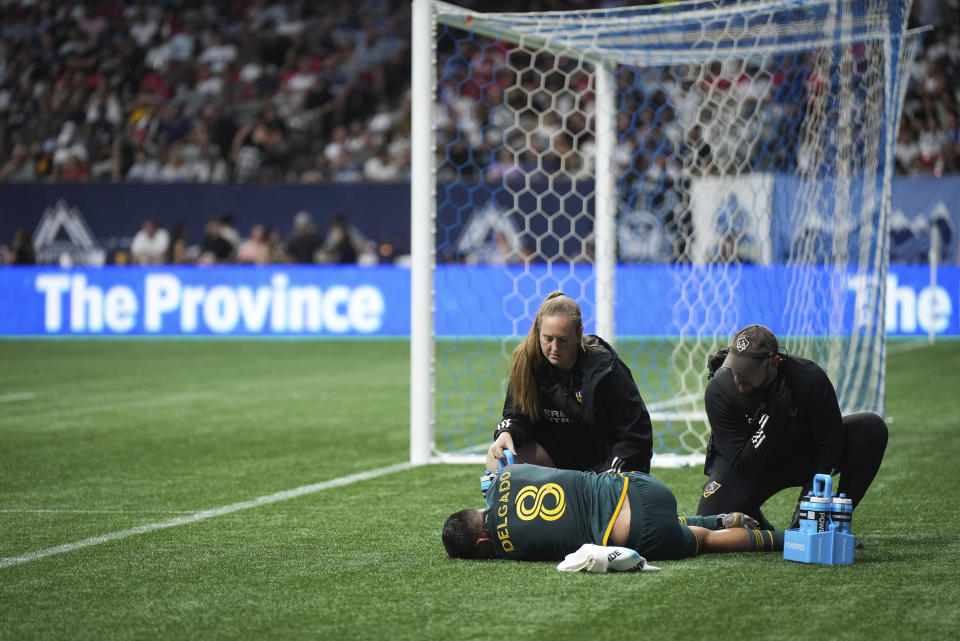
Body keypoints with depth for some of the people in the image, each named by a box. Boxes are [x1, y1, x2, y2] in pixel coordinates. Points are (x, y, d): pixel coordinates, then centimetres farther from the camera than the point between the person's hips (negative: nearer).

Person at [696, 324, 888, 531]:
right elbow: (741, 463, -26)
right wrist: (773, 422, -39)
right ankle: (756, 523, 10)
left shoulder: (810, 378, -25)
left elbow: (830, 444, -18)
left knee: (871, 427, -20)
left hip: (803, 458, 1)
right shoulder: (719, 390, -25)